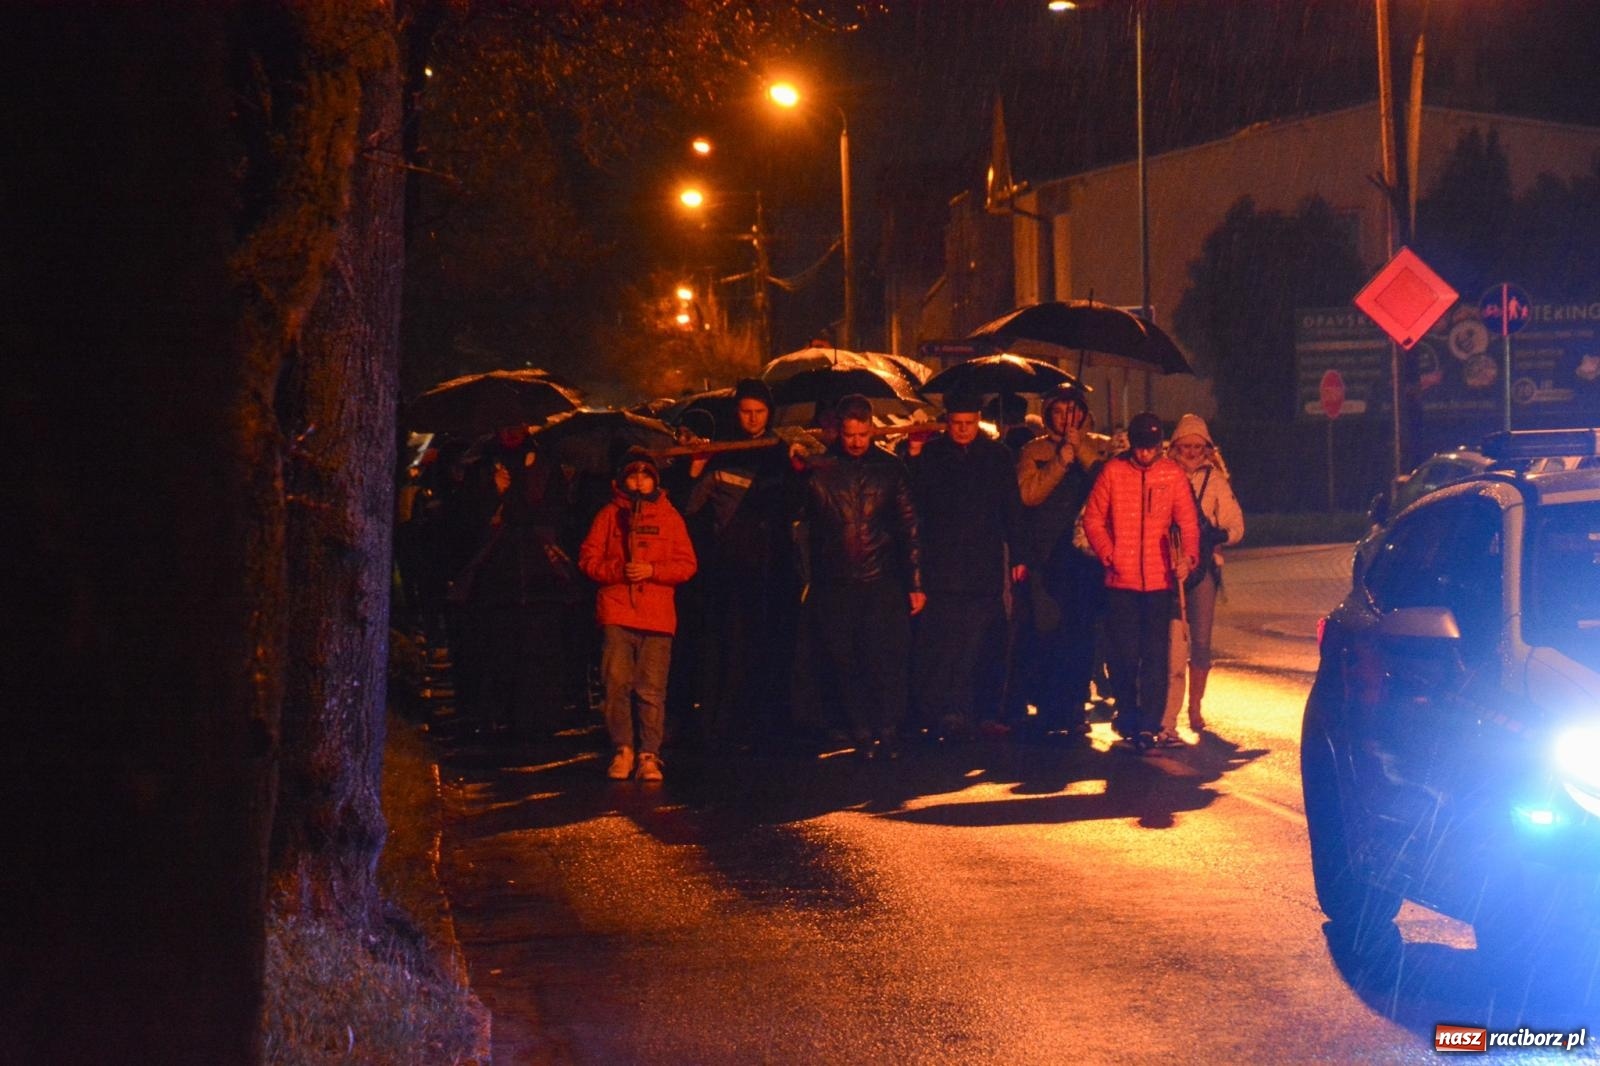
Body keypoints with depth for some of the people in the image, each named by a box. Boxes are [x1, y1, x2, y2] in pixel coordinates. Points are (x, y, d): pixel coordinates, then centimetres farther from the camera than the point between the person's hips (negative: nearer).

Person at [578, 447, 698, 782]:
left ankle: (649, 755, 0)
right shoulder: (610, 515, 12)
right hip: (616, 615, 0)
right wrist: (618, 570, -10)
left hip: (657, 616, 0)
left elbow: (687, 564, 7)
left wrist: (652, 570, -8)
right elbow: (588, 559, 7)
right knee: (617, 683, -8)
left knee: (652, 689, -4)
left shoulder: (669, 516, 13)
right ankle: (622, 751, 1)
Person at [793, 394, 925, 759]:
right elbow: (800, 521, 12)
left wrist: (915, 583, 6)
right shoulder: (818, 469, 6)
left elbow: (909, 527, 9)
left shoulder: (890, 468, 7)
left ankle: (886, 731, 1)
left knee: (886, 660, -8)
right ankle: (863, 735, 9)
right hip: (834, 587, 1)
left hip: (882, 582, -1)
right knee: (845, 664, 2)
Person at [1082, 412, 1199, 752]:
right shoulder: (1113, 472, 2)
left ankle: (1149, 726, -4)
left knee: (1156, 653, -4)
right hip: (1121, 579, 0)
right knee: (1123, 653, 5)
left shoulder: (1173, 475, 3)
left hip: (1160, 579, 0)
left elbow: (1187, 521, -1)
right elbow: (1093, 518, 5)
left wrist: (1187, 555, -18)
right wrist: (1107, 554, -8)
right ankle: (1128, 717, 22)